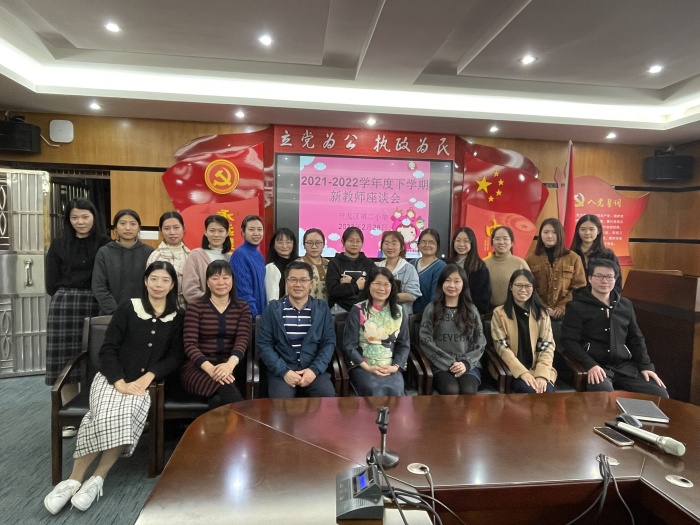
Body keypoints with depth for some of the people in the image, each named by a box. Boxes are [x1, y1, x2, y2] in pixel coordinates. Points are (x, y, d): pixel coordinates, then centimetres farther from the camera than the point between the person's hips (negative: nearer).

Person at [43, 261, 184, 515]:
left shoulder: (178, 317, 7)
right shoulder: (127, 308, 3)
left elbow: (175, 357, 3)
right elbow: (108, 349, 0)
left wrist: (147, 377, -12)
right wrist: (120, 382, -13)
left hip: (146, 383, 1)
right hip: (113, 377, 0)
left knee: (128, 413, -30)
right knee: (105, 414, -29)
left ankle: (97, 478, -17)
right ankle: (73, 479, -13)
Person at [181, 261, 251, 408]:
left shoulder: (242, 308, 10)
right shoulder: (195, 307, 4)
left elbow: (242, 340, -5)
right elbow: (190, 344, -7)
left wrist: (230, 364, -28)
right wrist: (210, 368, -26)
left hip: (228, 366, 1)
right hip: (198, 367, -1)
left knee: (219, 399, -34)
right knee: (227, 389, -33)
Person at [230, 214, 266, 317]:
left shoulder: (259, 254, 8)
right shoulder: (240, 254, -14)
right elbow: (243, 291, -18)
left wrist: (262, 312, 9)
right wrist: (254, 313, -20)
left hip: (260, 310, 7)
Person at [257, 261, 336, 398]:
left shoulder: (322, 308, 7)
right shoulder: (272, 309, 4)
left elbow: (329, 342, 3)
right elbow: (264, 345, -1)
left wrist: (315, 369, -11)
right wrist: (284, 371, -13)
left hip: (313, 369, 1)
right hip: (281, 369, -1)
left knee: (328, 396, -22)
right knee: (281, 399, -27)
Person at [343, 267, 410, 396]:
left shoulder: (399, 312, 9)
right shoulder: (358, 310, -1)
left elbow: (404, 344, 9)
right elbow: (349, 345, -3)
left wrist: (395, 366, -8)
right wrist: (367, 367, -13)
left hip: (390, 367, 2)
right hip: (362, 366, -2)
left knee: (395, 391, -28)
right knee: (375, 391, -30)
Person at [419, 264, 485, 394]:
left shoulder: (471, 310, 12)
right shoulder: (431, 309, 6)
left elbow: (480, 343, 8)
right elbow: (426, 342, -2)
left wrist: (466, 363, -8)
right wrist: (449, 363, -10)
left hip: (468, 364, 1)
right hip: (441, 365, -1)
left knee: (468, 391, -29)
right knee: (452, 390, -31)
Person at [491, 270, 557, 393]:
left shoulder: (541, 313, 7)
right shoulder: (499, 313, -1)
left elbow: (547, 346, 1)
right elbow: (502, 347, -7)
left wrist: (542, 374, -15)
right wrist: (522, 372, -18)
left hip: (539, 368, 2)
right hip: (513, 370, -2)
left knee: (547, 392, -26)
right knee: (529, 391, -29)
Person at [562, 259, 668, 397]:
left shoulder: (625, 305, 16)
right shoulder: (576, 306, -1)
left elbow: (636, 339, 21)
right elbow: (570, 342, -7)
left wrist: (645, 365, 7)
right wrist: (590, 365, -20)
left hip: (625, 365, 6)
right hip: (596, 366, -5)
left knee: (660, 395, -13)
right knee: (604, 396, -34)